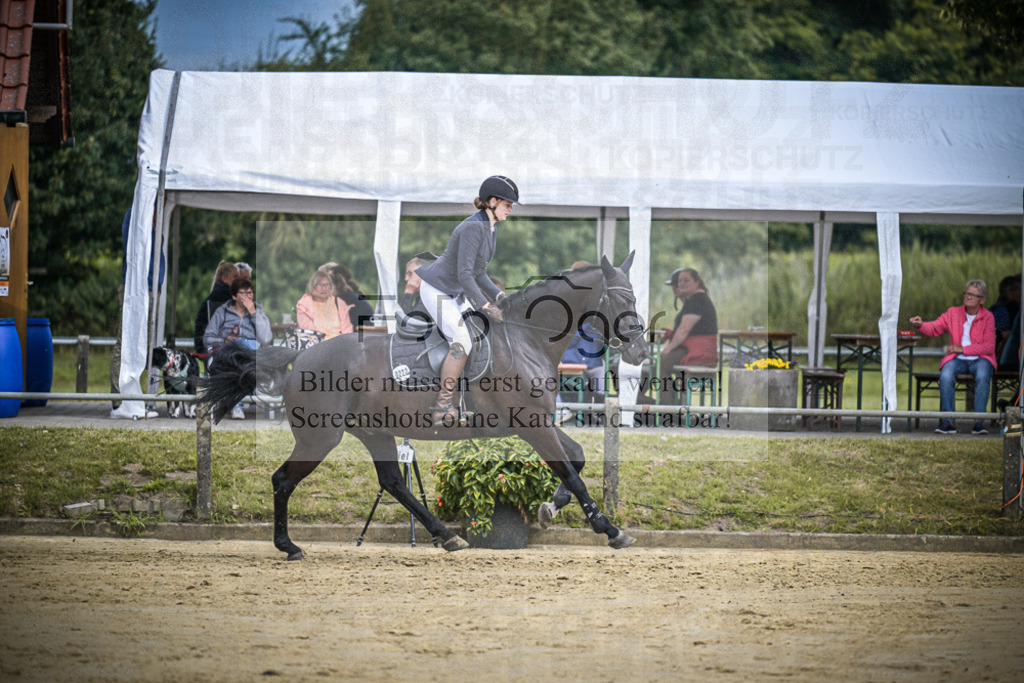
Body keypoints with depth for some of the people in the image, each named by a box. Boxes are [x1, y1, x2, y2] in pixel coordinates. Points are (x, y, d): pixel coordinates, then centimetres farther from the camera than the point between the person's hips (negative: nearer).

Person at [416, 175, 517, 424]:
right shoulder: (472, 228, -25)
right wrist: (486, 306, -28)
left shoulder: (489, 228, 5)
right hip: (436, 289, -10)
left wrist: (499, 296, 0)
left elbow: (478, 273, 12)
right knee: (461, 343, -22)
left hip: (454, 291, 10)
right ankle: (443, 408, -18)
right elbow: (464, 274, -28)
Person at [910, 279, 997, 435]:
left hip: (980, 359, -2)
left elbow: (989, 346, -6)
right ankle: (948, 422, -28)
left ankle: (979, 421, -33)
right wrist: (920, 325, -18)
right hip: (957, 359, 2)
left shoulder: (988, 317, 2)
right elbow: (934, 328, 6)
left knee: (982, 376, -36)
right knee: (945, 376, -31)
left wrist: (963, 349, -14)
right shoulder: (953, 313, 11)